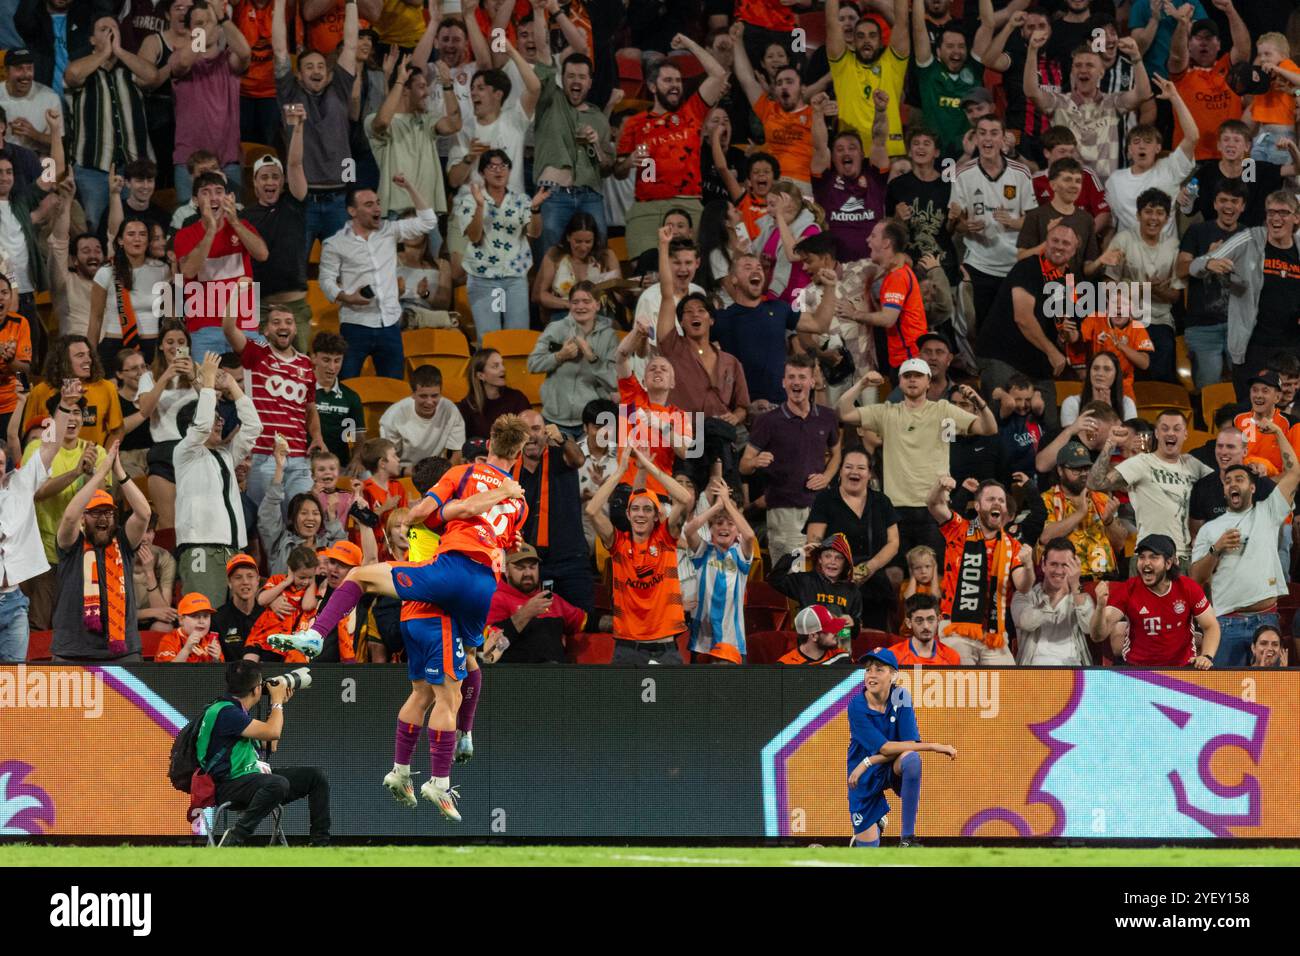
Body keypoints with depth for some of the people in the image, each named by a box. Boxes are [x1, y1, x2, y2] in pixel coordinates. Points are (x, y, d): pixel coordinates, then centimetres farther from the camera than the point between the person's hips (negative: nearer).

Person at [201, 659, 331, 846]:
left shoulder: (238, 710, 15)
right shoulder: (225, 712, -18)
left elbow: (267, 738, 31)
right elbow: (272, 732, -23)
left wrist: (279, 704, 25)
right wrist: (277, 700, -6)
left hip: (253, 778, 10)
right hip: (230, 786, -10)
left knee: (316, 775, 5)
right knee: (278, 783, -39)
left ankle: (321, 843, 7)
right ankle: (234, 838, -30)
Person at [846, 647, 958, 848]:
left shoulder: (900, 699, -12)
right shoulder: (857, 707, -19)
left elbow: (909, 744, -18)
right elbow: (885, 748, -25)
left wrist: (868, 762, -27)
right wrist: (933, 747, -30)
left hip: (894, 769, 1)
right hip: (866, 780, -1)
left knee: (911, 759, -36)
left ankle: (907, 838, -29)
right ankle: (876, 824, 39)